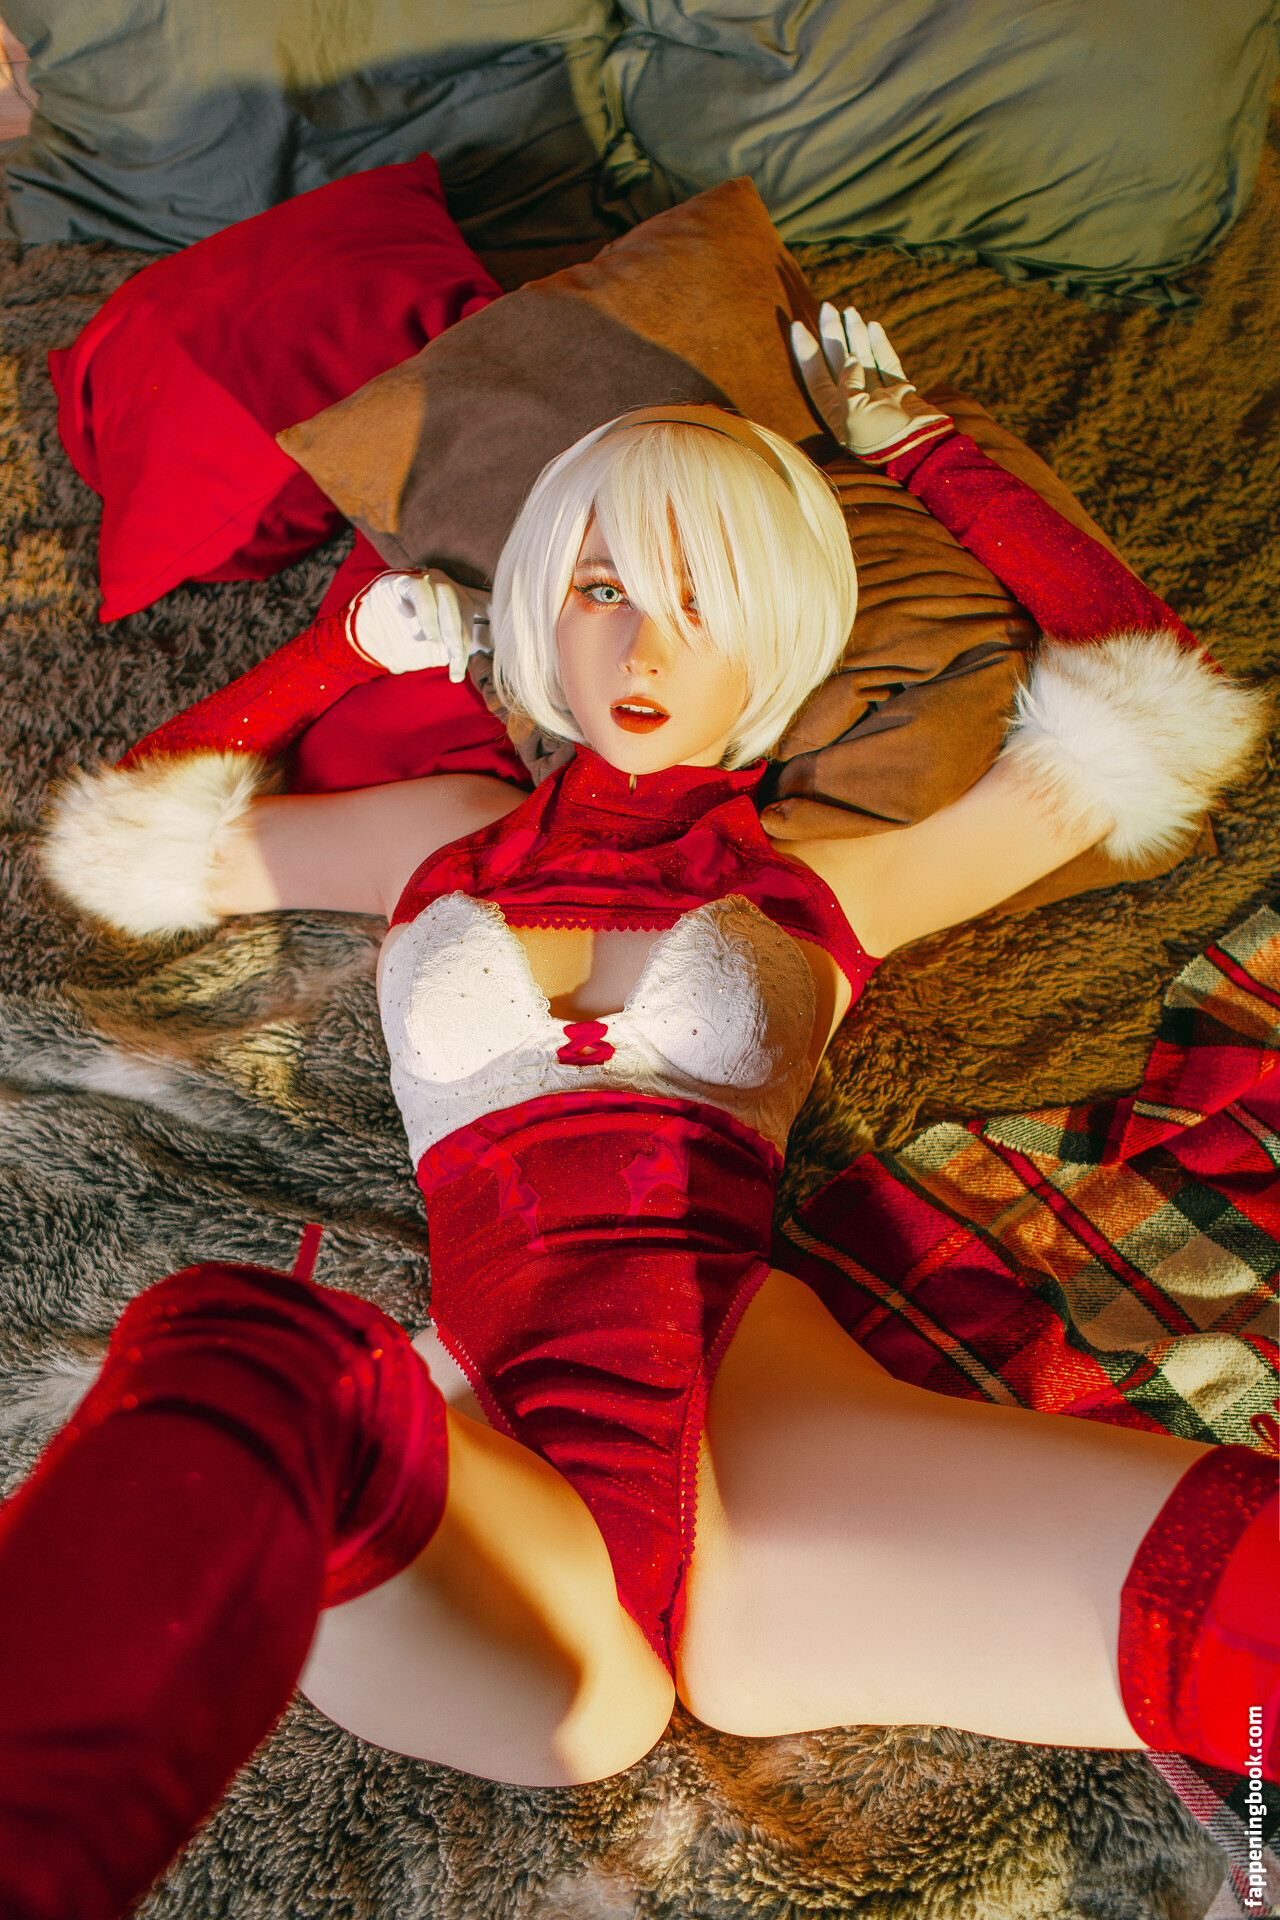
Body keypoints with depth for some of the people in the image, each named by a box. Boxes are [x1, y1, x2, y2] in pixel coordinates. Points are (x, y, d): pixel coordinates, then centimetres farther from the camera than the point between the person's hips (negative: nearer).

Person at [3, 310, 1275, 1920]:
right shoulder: (448, 840, 23)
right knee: (237, 1349, -36)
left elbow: (1131, 688, 26)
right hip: (484, 1456, 0)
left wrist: (914, 442, 33)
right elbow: (136, 822, 35)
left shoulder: (819, 890, 20)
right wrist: (366, 640, 32)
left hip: (751, 1408, 1)